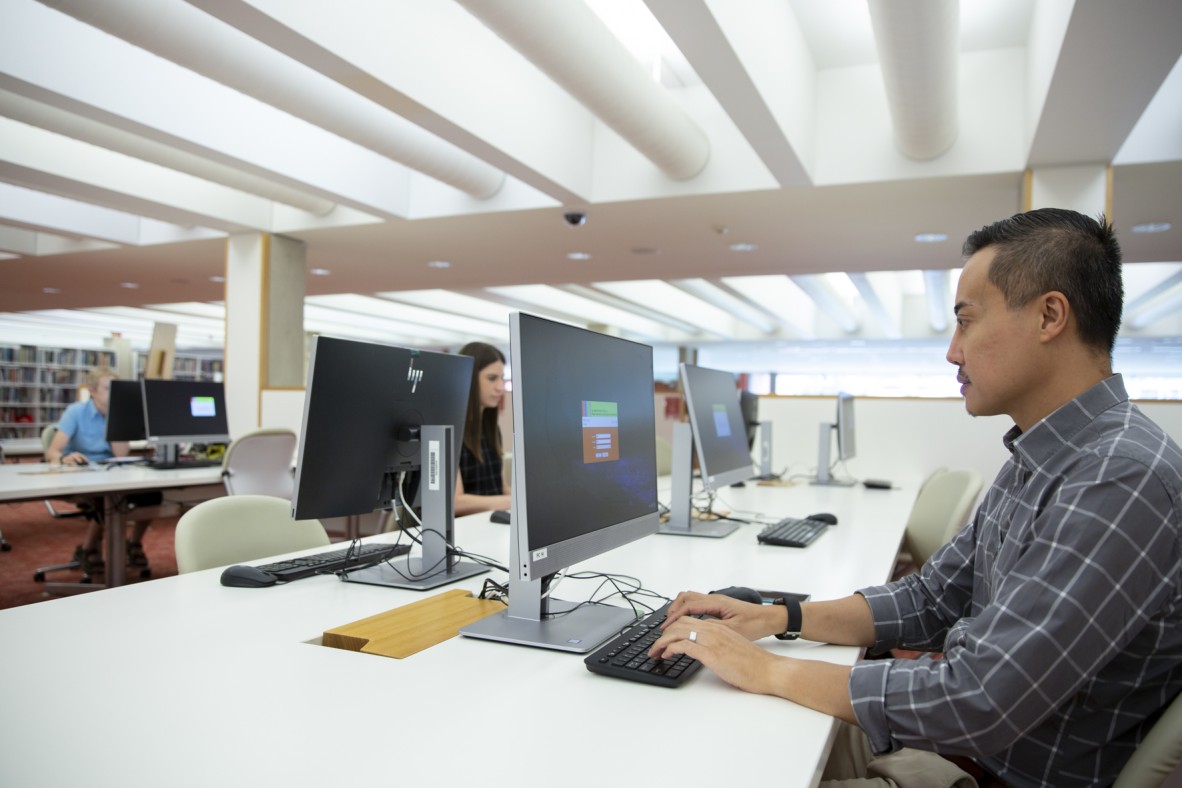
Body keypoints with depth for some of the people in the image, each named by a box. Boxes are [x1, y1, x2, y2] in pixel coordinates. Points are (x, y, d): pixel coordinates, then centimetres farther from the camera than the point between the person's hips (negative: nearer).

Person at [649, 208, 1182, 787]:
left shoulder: (1123, 479, -27)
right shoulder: (1037, 459, 5)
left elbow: (978, 702, -31)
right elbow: (931, 598, 7)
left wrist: (767, 670, -22)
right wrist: (778, 619, -4)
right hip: (960, 731, 8)